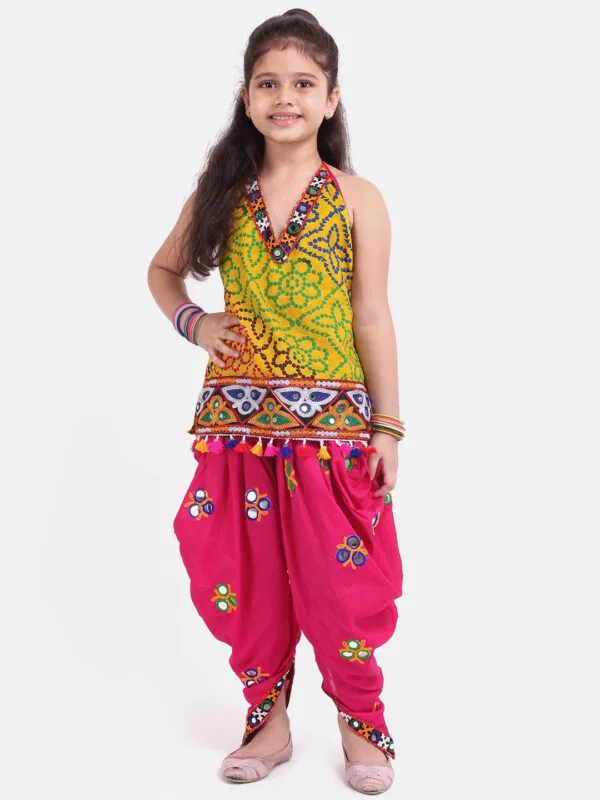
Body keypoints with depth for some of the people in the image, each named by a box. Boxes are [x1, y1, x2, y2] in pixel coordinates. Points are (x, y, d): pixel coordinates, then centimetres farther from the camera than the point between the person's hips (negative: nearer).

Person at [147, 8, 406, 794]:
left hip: (332, 419, -2)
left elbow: (373, 319, -1)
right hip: (238, 416, 3)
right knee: (249, 576, 10)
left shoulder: (357, 199, -1)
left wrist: (386, 427, -2)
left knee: (339, 579, 3)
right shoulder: (220, 194, 6)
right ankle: (269, 721, 30)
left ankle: (361, 724, 26)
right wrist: (194, 322, 1)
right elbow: (163, 269, 21)